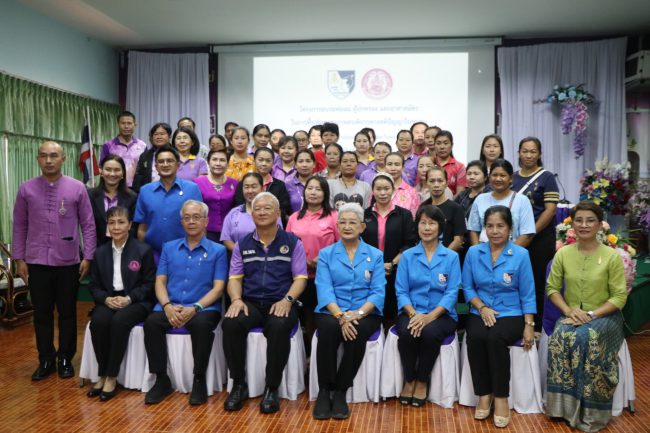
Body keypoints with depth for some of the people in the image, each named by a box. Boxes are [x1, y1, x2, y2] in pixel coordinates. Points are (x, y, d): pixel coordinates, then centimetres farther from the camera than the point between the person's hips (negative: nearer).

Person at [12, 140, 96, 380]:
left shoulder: (77, 188, -2)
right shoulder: (26, 189, 3)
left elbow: (88, 225, -1)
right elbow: (19, 226, 6)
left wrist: (88, 256, -5)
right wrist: (19, 258, 3)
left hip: (68, 263, -1)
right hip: (37, 263, 1)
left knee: (67, 313, 9)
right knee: (42, 314, 9)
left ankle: (65, 359, 22)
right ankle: (46, 360, 23)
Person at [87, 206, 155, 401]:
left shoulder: (143, 250, -1)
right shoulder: (100, 252, 11)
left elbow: (149, 283, -3)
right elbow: (94, 285, 11)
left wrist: (128, 298, -17)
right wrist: (106, 299, -11)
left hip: (136, 302, -3)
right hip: (108, 301, 3)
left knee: (120, 321, -33)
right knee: (98, 321, -29)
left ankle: (112, 378, -21)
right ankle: (102, 375, -15)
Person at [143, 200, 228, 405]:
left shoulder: (217, 250, 6)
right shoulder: (169, 248, 16)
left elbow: (218, 288, -2)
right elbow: (160, 282, 9)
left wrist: (195, 308, -17)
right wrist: (168, 306, -11)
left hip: (203, 308, -3)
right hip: (170, 307, 3)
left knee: (201, 324, -35)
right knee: (151, 322, -27)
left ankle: (199, 380, -17)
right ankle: (161, 379, -11)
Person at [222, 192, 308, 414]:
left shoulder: (293, 242, 7)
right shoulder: (243, 244, 15)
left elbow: (300, 278, 1)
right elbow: (235, 277, 10)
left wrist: (287, 299, -17)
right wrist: (237, 299, -11)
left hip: (280, 304, -2)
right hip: (250, 303, 3)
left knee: (279, 327, -36)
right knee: (231, 323, -29)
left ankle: (272, 388, -17)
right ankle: (239, 384, -10)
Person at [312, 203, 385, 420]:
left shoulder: (375, 255, 9)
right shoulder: (326, 254, 9)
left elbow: (378, 292, -2)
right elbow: (324, 289, -4)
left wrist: (358, 313, -20)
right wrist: (340, 315, -22)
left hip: (365, 314, 0)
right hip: (332, 312, 0)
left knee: (357, 331, -33)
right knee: (330, 328, -33)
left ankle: (340, 392, -16)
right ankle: (324, 391, -17)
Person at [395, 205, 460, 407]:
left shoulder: (451, 257, 5)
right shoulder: (407, 256, 8)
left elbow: (451, 293, -4)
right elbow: (401, 290, 1)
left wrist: (430, 316, -19)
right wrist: (413, 314, -17)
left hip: (441, 314, -1)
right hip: (411, 312, 1)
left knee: (430, 333, -32)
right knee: (407, 332, -31)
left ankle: (422, 382, -8)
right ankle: (409, 380, -6)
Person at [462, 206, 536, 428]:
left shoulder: (521, 254, -2)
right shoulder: (473, 253, 4)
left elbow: (527, 294, -1)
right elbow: (467, 287, 6)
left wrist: (529, 325, -8)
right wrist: (482, 307, -10)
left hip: (511, 314, -2)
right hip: (480, 312, 2)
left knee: (496, 337, -33)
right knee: (476, 337, -30)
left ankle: (501, 397, -16)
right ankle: (483, 394, -12)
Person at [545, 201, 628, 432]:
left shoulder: (612, 256, -6)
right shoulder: (563, 254, 2)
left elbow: (619, 297, -6)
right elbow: (552, 288, 5)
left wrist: (591, 314, -18)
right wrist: (568, 310, -12)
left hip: (604, 316, -2)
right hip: (572, 316, 2)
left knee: (588, 338, -33)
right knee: (561, 337, -30)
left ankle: (589, 411, -17)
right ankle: (565, 404, -17)